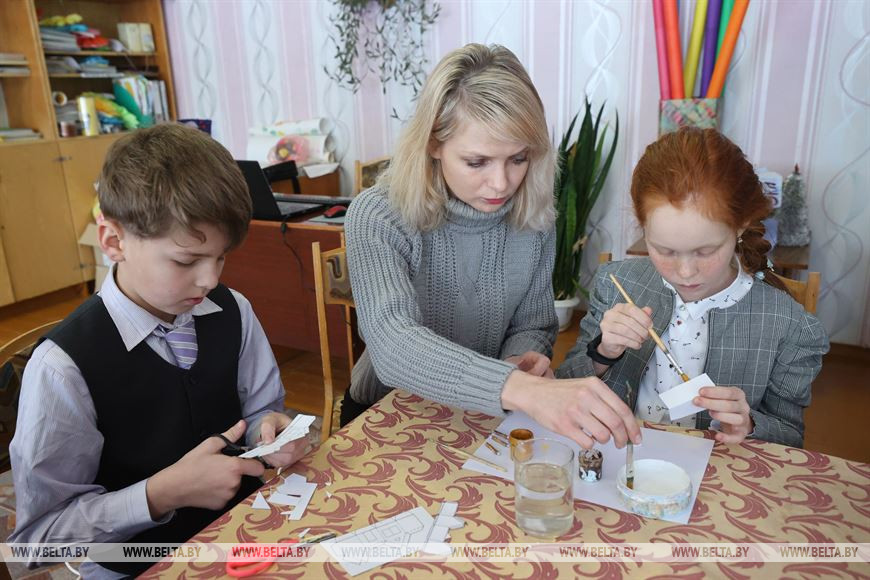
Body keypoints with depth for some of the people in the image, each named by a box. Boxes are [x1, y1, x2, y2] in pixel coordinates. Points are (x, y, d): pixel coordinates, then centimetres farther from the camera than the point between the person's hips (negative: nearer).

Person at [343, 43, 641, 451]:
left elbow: (533, 325, 4)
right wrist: (519, 388, -52)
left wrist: (526, 360, -20)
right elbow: (393, 347, -37)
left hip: (489, 414, 3)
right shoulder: (377, 218, -21)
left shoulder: (533, 218, -8)